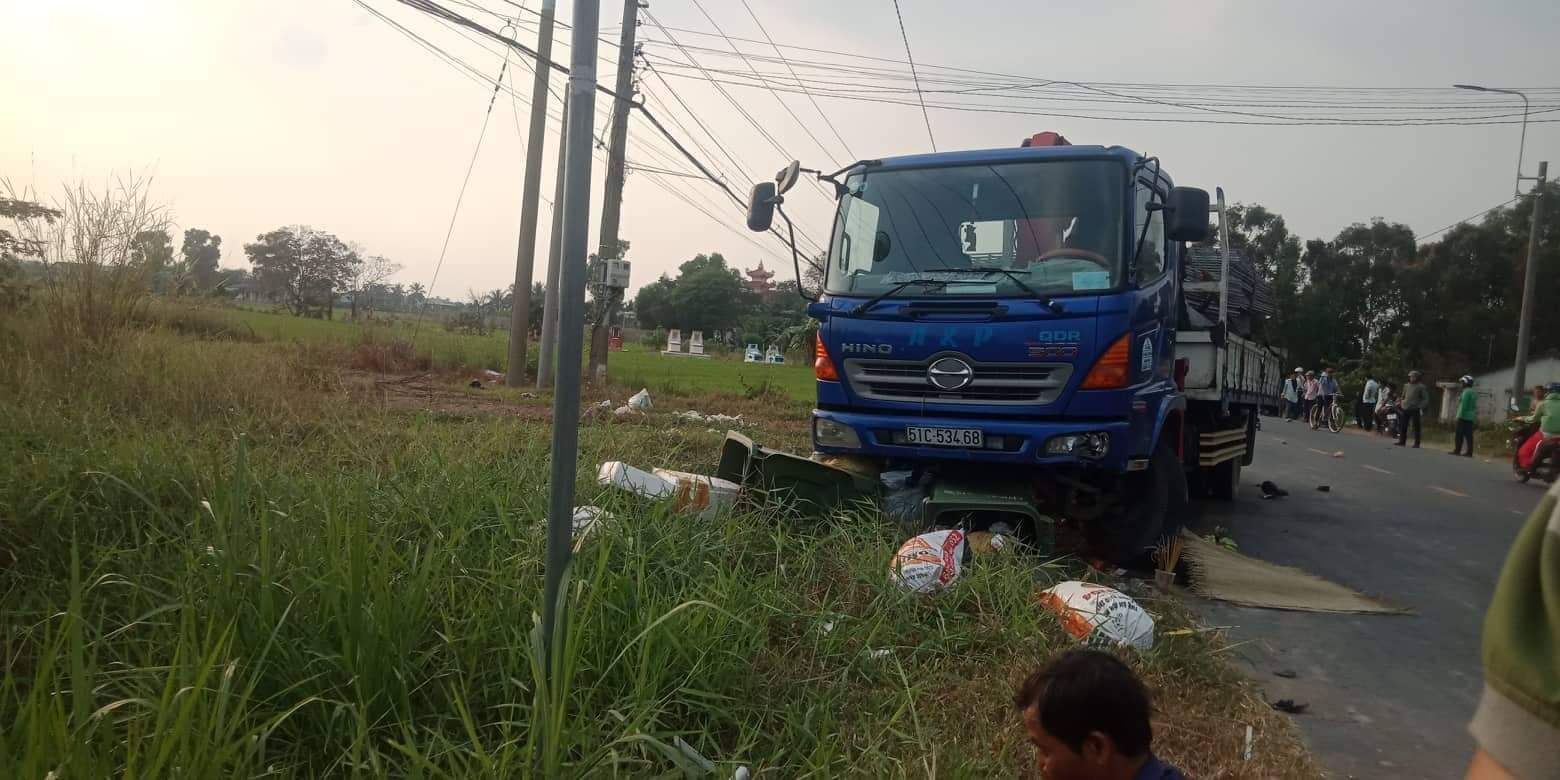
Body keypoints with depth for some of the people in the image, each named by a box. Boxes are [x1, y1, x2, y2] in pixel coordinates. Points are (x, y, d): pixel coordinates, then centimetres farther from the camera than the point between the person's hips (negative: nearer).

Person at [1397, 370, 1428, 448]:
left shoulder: (1421, 387, -2)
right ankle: (1402, 441, 14)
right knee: (1403, 426, 6)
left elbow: (1425, 399, -5)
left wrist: (1422, 408, -15)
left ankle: (1416, 443, 3)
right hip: (1405, 409, 5)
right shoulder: (1406, 386, 14)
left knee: (1416, 427, -1)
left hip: (1415, 410, -5)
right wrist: (1402, 404, 13)